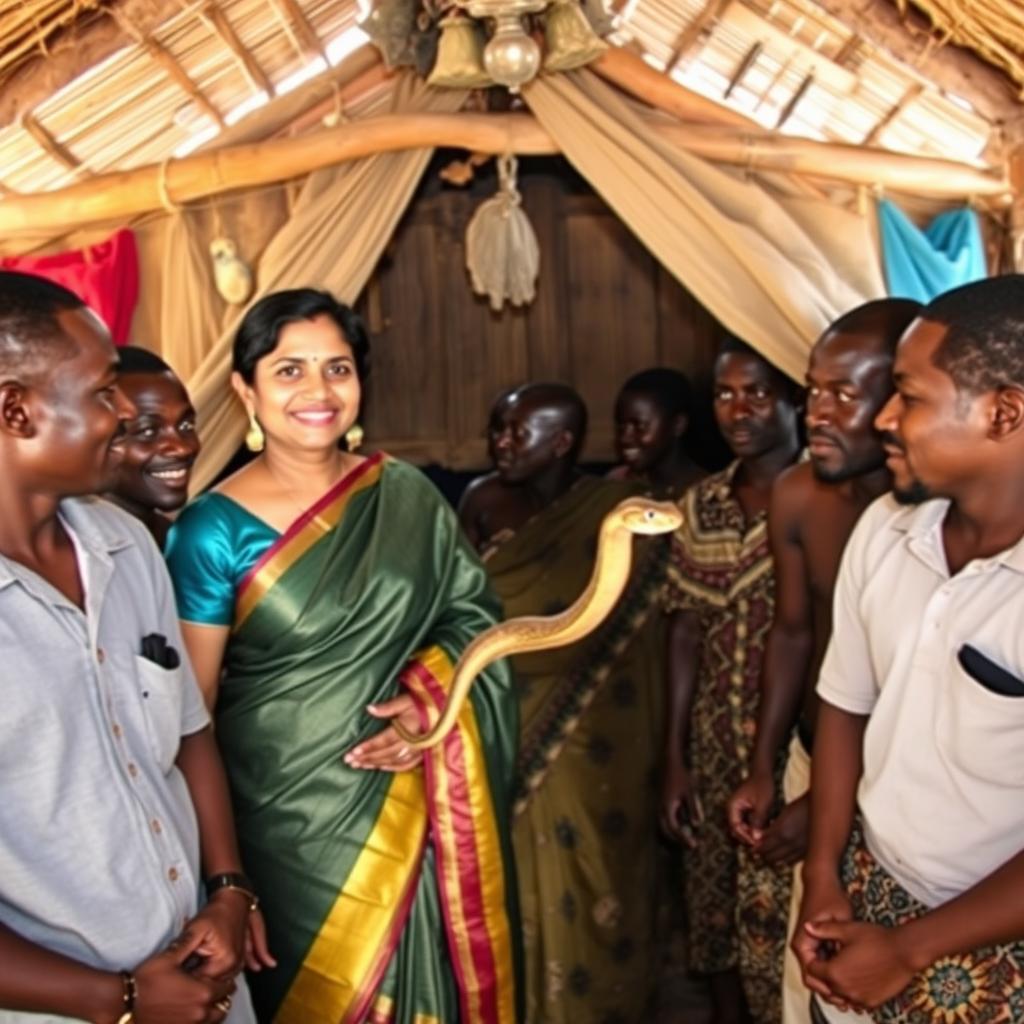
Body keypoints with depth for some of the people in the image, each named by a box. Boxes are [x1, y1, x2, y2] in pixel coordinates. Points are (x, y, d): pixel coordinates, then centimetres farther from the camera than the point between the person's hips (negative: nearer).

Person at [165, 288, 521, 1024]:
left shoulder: (407, 496, -1)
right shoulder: (214, 530, -11)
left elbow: (472, 614, 7)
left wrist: (429, 698, -12)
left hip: (409, 806, 3)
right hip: (288, 815, -3)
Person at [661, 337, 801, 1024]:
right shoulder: (701, 504, 7)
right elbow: (687, 632, 9)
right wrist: (675, 758, 8)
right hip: (715, 749, 5)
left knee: (778, 921, 0)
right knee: (716, 912, 16)